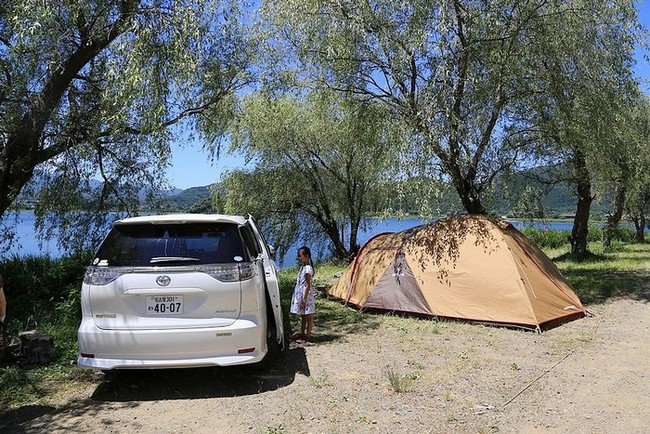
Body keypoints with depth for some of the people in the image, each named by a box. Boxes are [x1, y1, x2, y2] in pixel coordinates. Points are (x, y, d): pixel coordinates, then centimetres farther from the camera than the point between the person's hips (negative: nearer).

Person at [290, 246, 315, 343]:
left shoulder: (308, 269, -18)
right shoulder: (302, 267, 10)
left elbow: (308, 286, -19)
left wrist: (304, 300, -19)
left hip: (305, 295, -9)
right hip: (300, 294, 9)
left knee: (308, 316, 2)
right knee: (303, 316, 18)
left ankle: (308, 335, 9)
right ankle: (302, 333, 28)